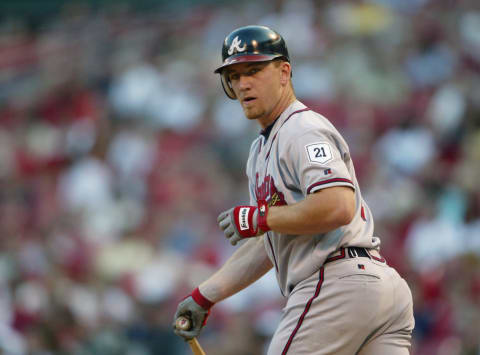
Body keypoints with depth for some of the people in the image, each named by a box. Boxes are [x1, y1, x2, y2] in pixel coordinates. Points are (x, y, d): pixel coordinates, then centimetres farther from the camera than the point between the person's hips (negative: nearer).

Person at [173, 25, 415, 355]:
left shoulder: (303, 130, -7)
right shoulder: (262, 149, 26)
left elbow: (339, 206, -23)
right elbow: (265, 247, 29)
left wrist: (260, 218, -13)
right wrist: (204, 297, 24)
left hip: (337, 285, -10)